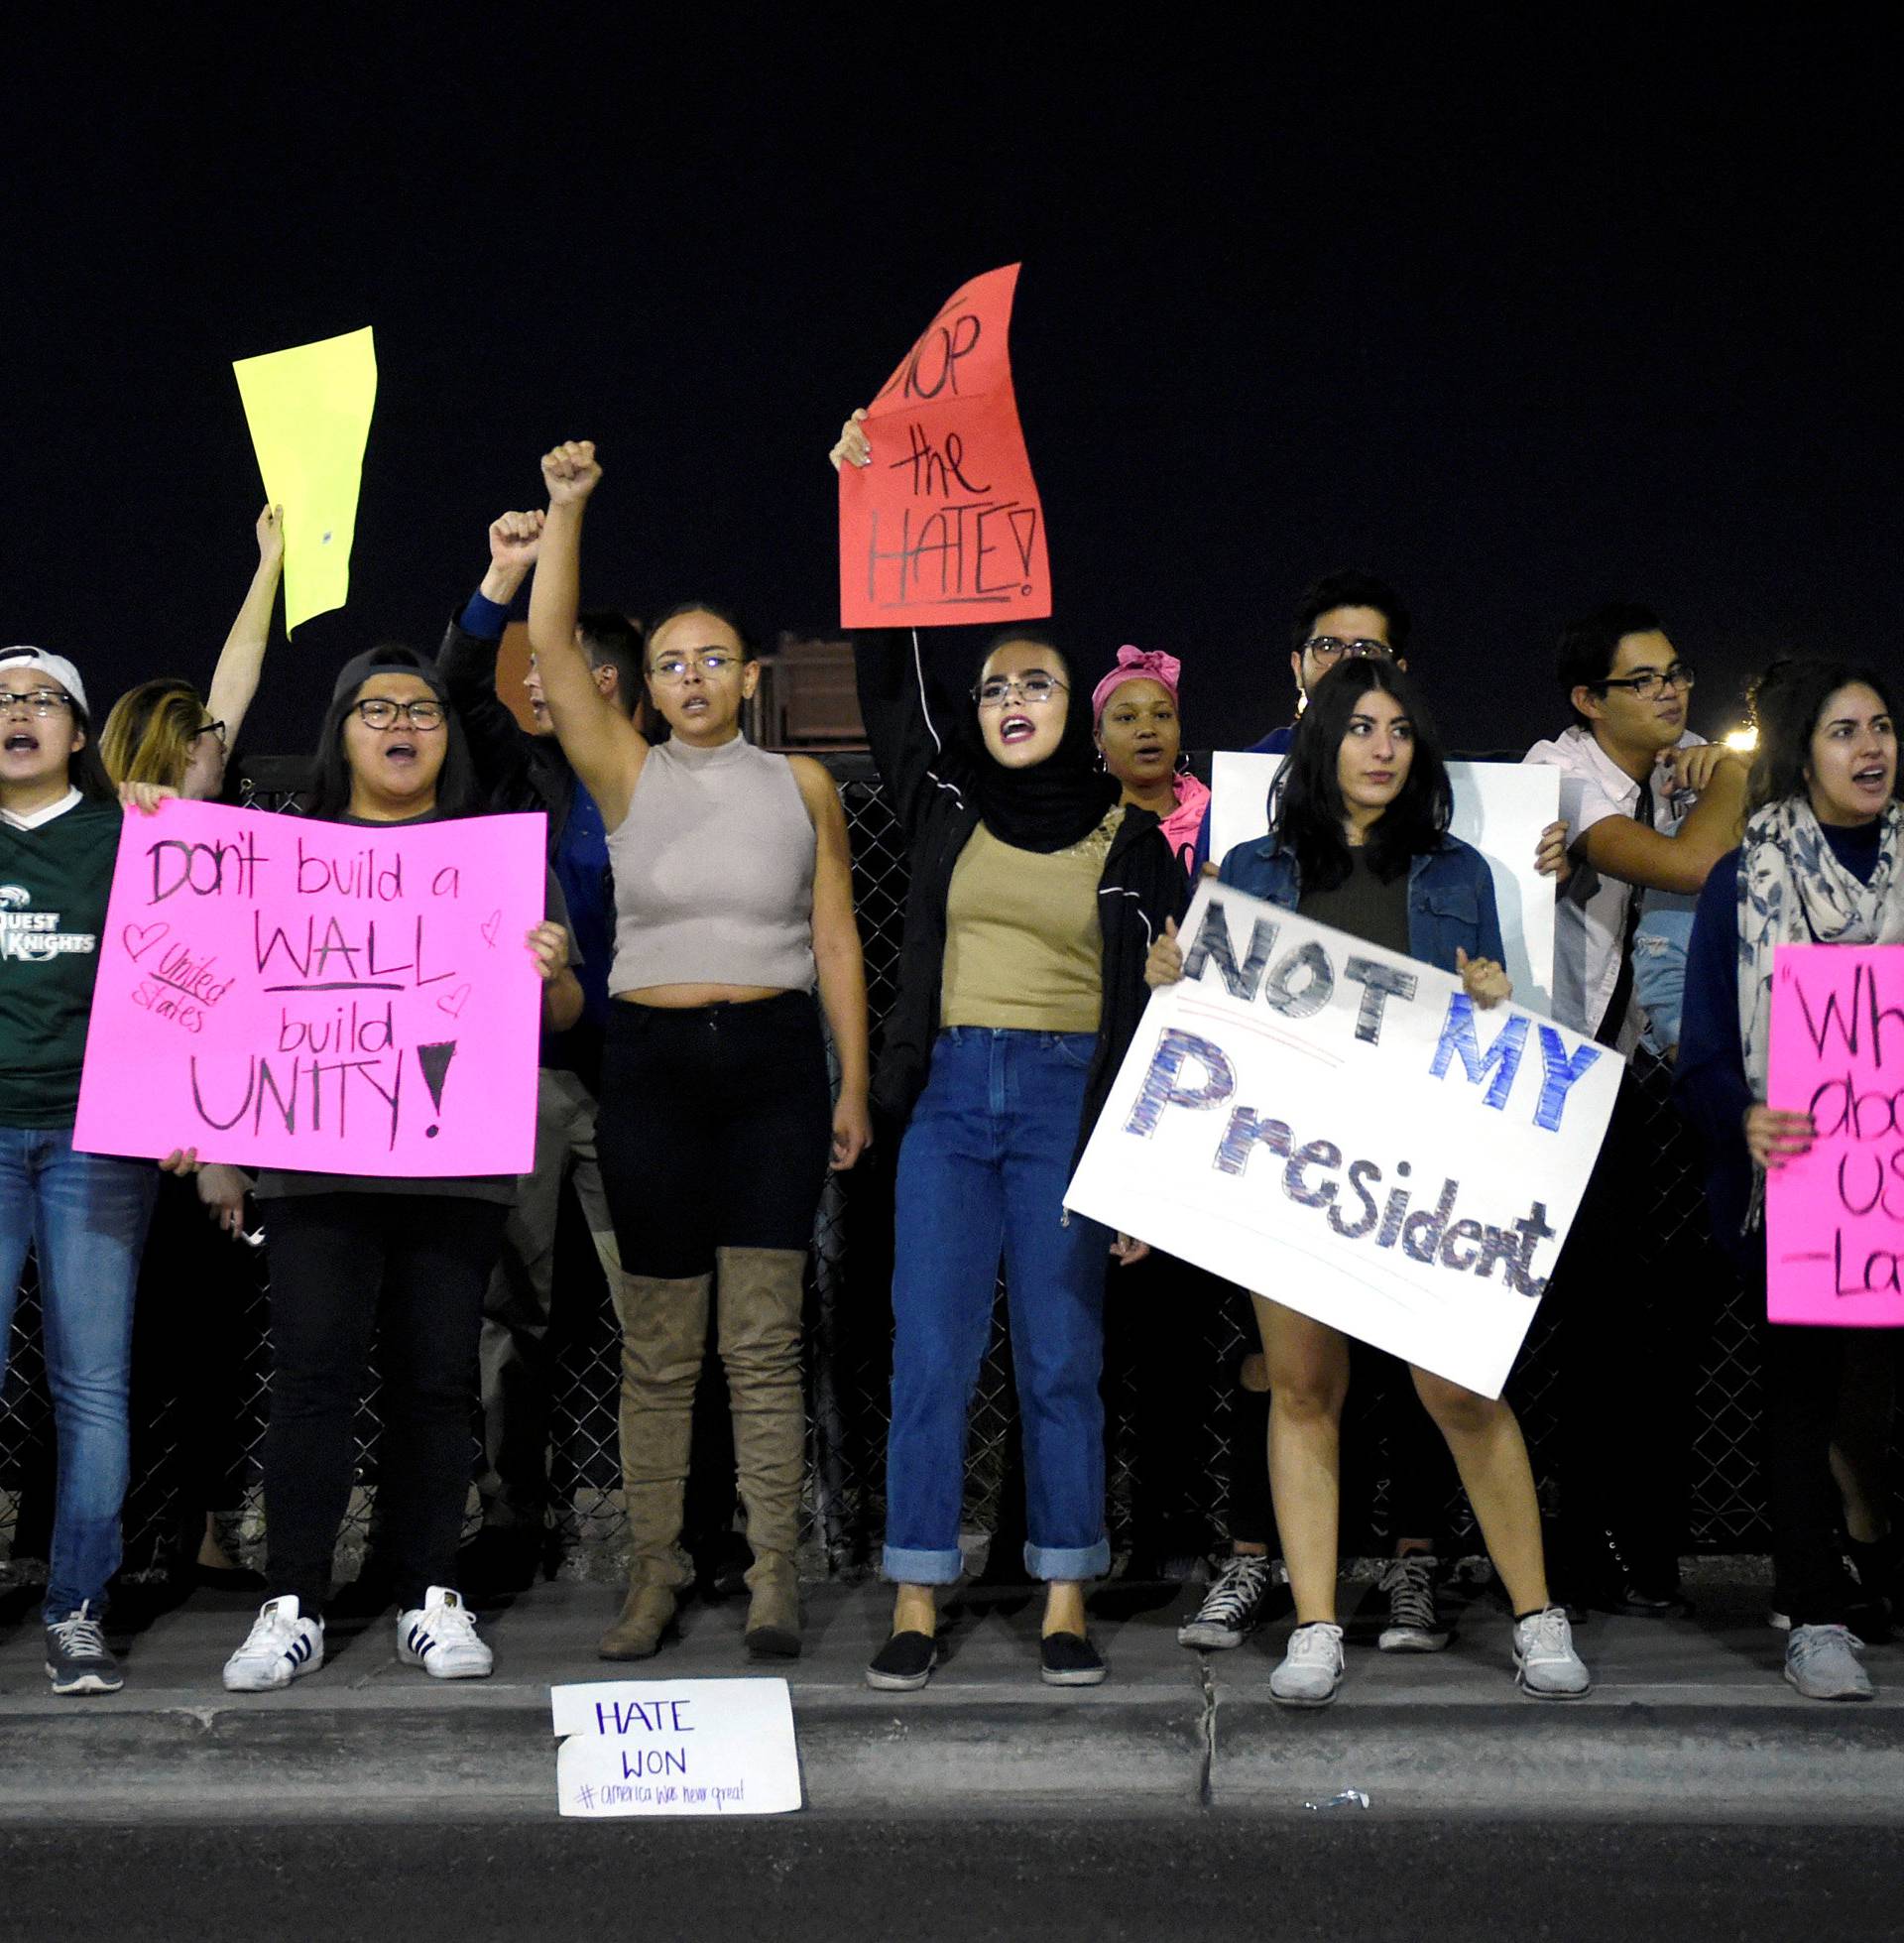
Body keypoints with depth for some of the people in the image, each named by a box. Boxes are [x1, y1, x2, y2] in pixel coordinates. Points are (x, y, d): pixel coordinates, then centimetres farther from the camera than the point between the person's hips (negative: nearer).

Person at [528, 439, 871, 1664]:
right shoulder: (627, 776, 6)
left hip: (774, 1062, 0)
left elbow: (837, 941, 6)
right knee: (658, 1344, 4)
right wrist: (567, 509, -12)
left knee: (764, 1338, -2)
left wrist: (853, 1086, 1)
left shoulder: (801, 785, 7)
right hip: (654, 1063, 1)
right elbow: (553, 646, -5)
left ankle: (776, 1578, 2)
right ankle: (655, 1575, 11)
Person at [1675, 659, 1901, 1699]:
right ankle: (1817, 1620, 8)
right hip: (1795, 1175, -2)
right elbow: (1705, 1054, -1)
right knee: (1804, 1390, 1)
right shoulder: (1744, 882, 4)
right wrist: (1746, 1121, -21)